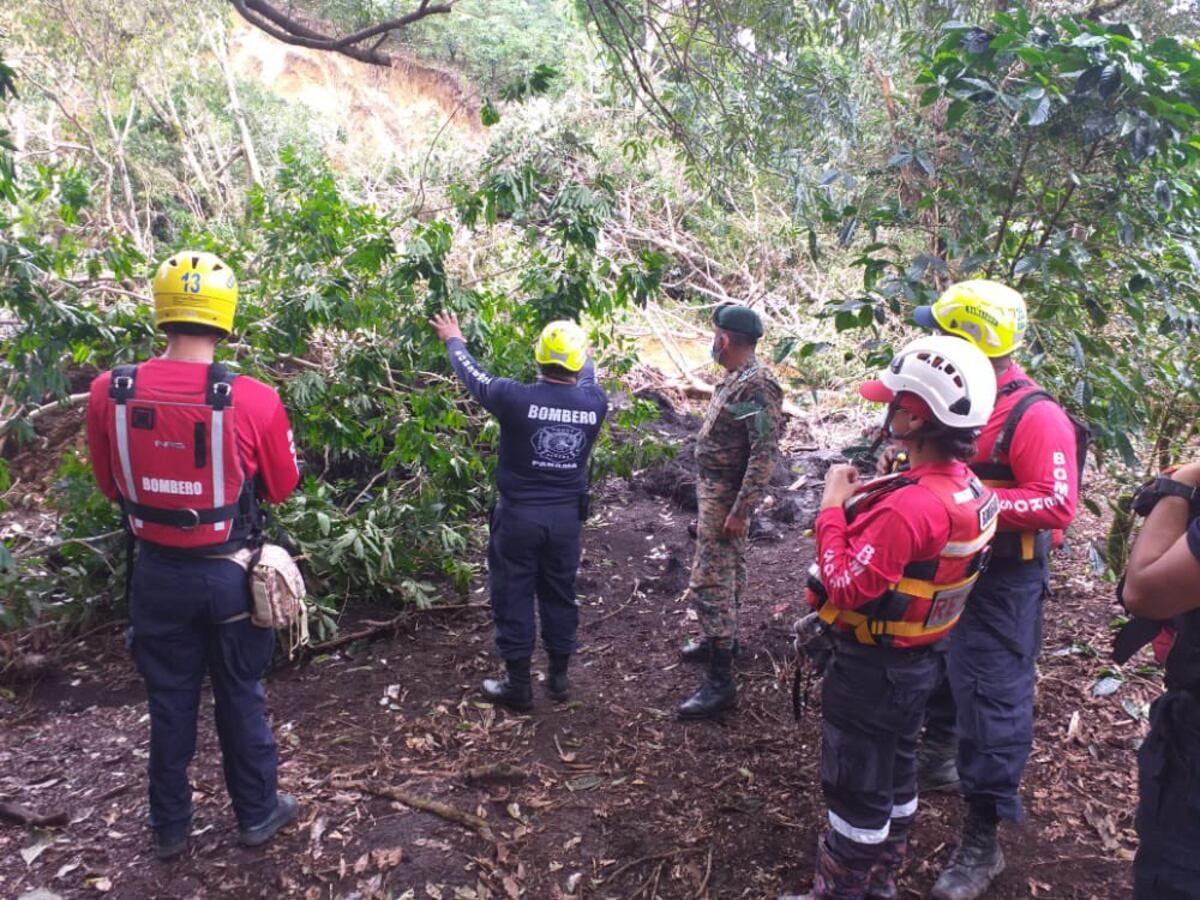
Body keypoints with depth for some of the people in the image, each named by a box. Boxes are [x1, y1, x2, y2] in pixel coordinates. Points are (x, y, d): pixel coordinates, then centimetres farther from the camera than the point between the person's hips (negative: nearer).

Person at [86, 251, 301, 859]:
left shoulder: (108, 392, -12)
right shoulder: (254, 400, -20)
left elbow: (110, 486, 4)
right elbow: (281, 488, -4)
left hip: (157, 573, 2)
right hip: (230, 574, -2)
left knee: (169, 702, 19)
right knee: (239, 698, 17)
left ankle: (169, 826, 35)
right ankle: (257, 813, 33)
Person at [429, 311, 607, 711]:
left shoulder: (517, 398, -18)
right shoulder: (594, 404, -8)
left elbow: (474, 375, 0)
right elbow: (587, 377, 17)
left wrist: (454, 340, 21)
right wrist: (576, 344, 39)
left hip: (519, 515, -3)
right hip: (567, 516, 3)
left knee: (513, 597, 10)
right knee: (560, 595, 17)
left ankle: (518, 685, 18)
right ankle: (559, 676, 30)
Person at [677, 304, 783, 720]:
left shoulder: (758, 385, -23)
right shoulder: (735, 378, 8)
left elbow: (764, 455, -26)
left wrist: (740, 510, -25)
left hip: (726, 497, -10)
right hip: (713, 490, 10)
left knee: (708, 584, -9)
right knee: (725, 572, 23)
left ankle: (720, 682, -3)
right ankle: (722, 639, 40)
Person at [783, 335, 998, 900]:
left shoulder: (908, 507, -32)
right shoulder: (966, 489, -1)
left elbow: (845, 587, -28)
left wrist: (832, 507, -21)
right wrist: (867, 502, -2)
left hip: (871, 668, -9)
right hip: (917, 658, 9)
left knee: (855, 790, 9)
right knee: (894, 775, 24)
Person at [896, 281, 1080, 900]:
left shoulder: (1035, 418, -21)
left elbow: (1057, 505, -25)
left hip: (1001, 581, -8)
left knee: (992, 698, -1)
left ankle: (983, 842, 11)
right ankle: (938, 758, 50)